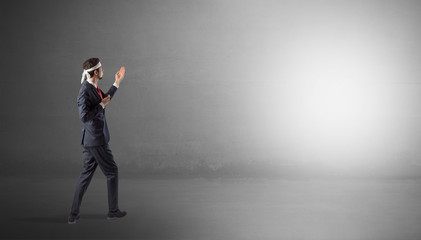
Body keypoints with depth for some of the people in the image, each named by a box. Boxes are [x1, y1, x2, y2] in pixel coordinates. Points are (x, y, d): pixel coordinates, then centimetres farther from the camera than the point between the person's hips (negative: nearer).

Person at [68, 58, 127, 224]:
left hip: (92, 140, 9)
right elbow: (84, 116, -25)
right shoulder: (85, 91, -20)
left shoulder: (93, 88, 9)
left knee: (86, 174, 13)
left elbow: (104, 99, 28)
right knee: (112, 172, 5)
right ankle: (113, 211, 18)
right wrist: (102, 105, -17)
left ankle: (74, 214, 19)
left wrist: (117, 82, 25)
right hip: (96, 140, -9)